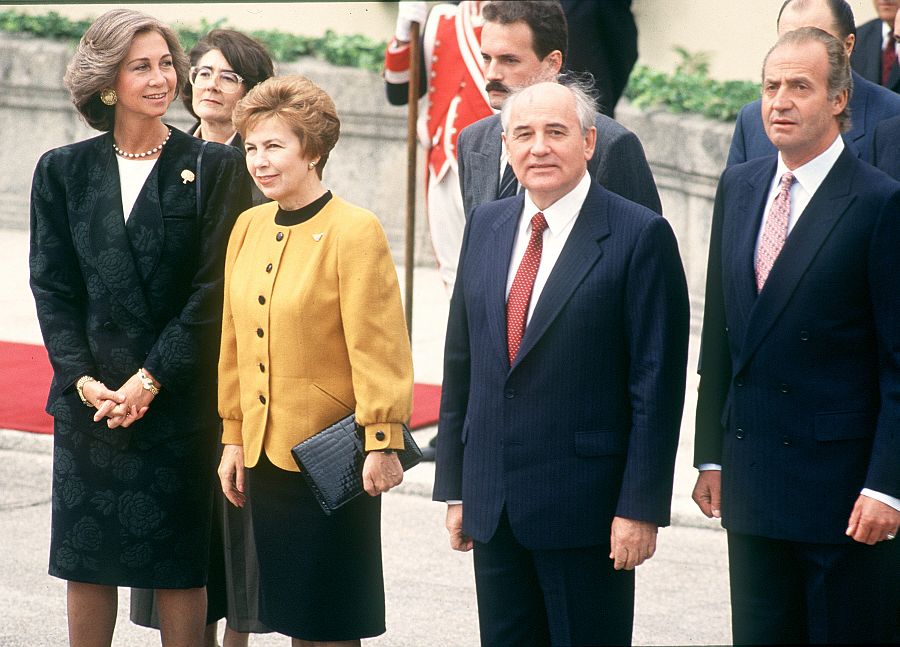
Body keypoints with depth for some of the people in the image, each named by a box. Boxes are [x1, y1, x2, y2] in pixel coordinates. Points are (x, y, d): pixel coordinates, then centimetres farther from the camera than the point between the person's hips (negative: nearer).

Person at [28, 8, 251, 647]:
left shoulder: (214, 168, -1)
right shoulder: (64, 171, 7)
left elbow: (213, 291, -6)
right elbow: (52, 287, 4)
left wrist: (150, 380, -11)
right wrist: (83, 379, -8)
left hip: (180, 401, -2)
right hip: (89, 400, 3)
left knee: (179, 566, 2)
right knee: (86, 561, 7)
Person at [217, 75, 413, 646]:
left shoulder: (355, 232, -13)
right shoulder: (249, 227, 8)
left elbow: (379, 347, -14)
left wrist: (382, 443, -16)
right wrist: (233, 437, 13)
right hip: (264, 451, 6)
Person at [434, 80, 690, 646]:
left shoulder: (640, 235, -8)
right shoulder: (486, 227, 10)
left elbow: (657, 382, -11)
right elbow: (461, 362, 14)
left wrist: (640, 507, -14)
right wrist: (454, 485, 11)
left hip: (586, 509, -5)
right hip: (492, 507, 6)